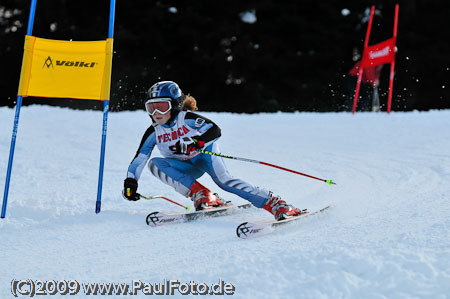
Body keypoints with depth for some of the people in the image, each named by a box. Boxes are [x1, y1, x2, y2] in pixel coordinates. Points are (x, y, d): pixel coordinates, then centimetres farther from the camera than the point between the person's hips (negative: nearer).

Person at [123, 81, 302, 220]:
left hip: (205, 154, -4)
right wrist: (130, 182, -9)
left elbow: (215, 130, -25)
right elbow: (139, 159, 2)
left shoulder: (187, 118, -17)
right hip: (186, 169, 4)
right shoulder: (154, 133, -4)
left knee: (223, 180, -33)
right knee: (155, 164, -22)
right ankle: (201, 195, -28)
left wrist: (196, 142, -40)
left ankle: (277, 205, -34)